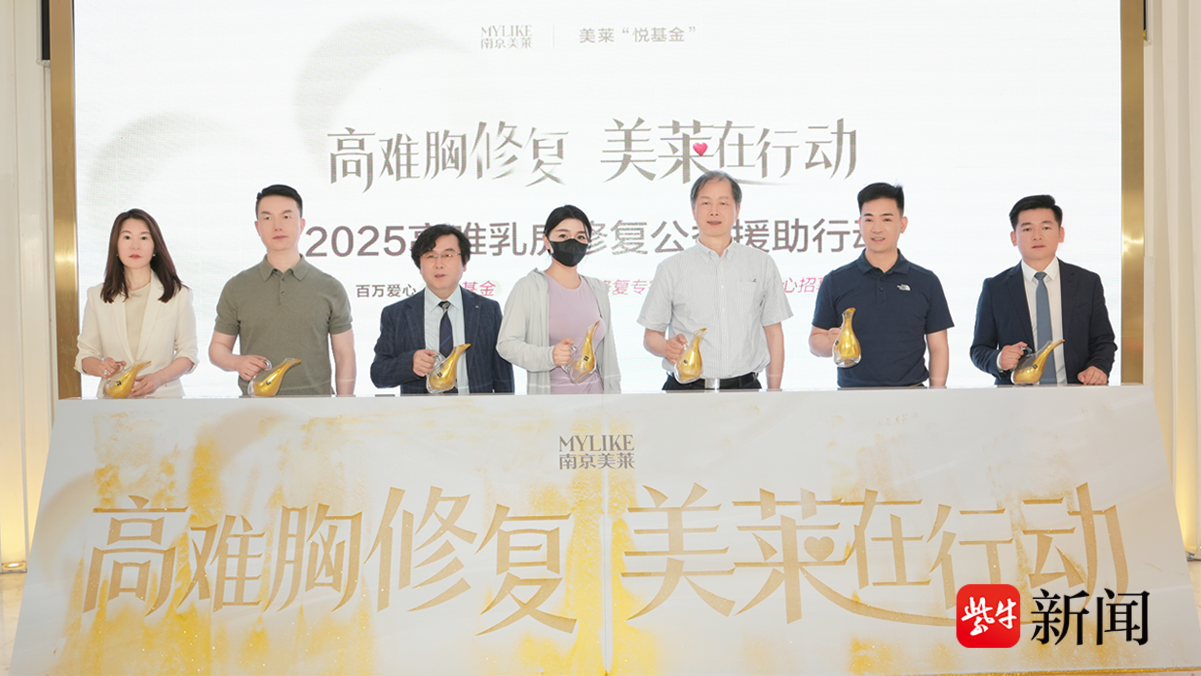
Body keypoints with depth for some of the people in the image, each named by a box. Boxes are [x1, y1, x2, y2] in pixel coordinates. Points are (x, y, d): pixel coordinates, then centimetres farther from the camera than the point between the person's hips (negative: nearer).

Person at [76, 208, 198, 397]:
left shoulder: (178, 294, 7)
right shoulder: (97, 296, 11)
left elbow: (187, 353, 7)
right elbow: (86, 354, 14)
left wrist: (159, 377, -10)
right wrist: (100, 367, -9)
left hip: (163, 396, -1)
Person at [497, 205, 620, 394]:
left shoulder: (598, 290, 12)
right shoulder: (529, 287, -4)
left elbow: (607, 349, 15)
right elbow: (506, 343, -9)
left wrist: (614, 397, 10)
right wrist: (548, 356, -24)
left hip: (594, 392, 4)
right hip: (549, 397, -4)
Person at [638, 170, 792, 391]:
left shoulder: (762, 264, 11)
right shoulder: (671, 269, 7)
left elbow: (773, 331, 13)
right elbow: (651, 335, 8)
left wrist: (774, 393, 6)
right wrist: (667, 348, -15)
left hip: (745, 388, 2)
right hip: (687, 389, -1)